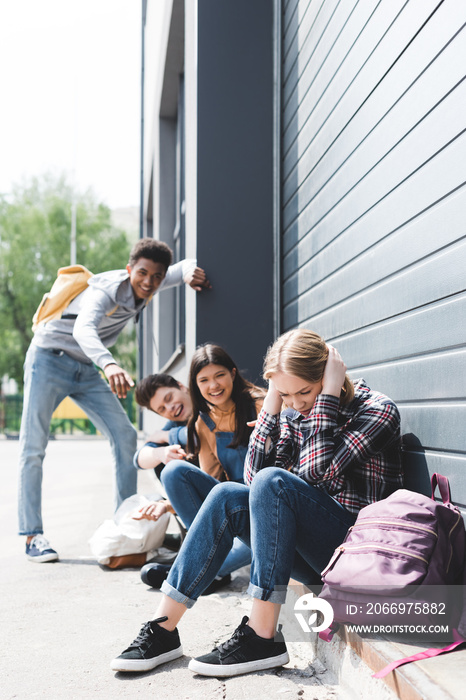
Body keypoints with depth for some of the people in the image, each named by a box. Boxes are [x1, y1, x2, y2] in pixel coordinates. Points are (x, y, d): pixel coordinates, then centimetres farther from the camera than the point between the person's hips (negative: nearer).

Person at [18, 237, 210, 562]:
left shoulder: (147, 287, -7)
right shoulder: (106, 290, -30)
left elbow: (186, 267, 8)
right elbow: (83, 330, -49)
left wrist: (191, 272, -19)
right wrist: (109, 364, -70)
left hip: (86, 369, 7)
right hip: (50, 360, -7)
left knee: (125, 437, -2)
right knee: (33, 448, -10)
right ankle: (33, 536, -5)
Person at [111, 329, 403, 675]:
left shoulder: (377, 410, -7)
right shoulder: (294, 416, 11)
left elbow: (317, 470, -21)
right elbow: (253, 476, -1)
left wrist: (328, 395, -15)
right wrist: (272, 404, -5)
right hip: (316, 555, 6)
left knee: (274, 482, -26)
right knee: (227, 497, -15)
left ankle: (262, 637, -28)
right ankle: (163, 629, -15)